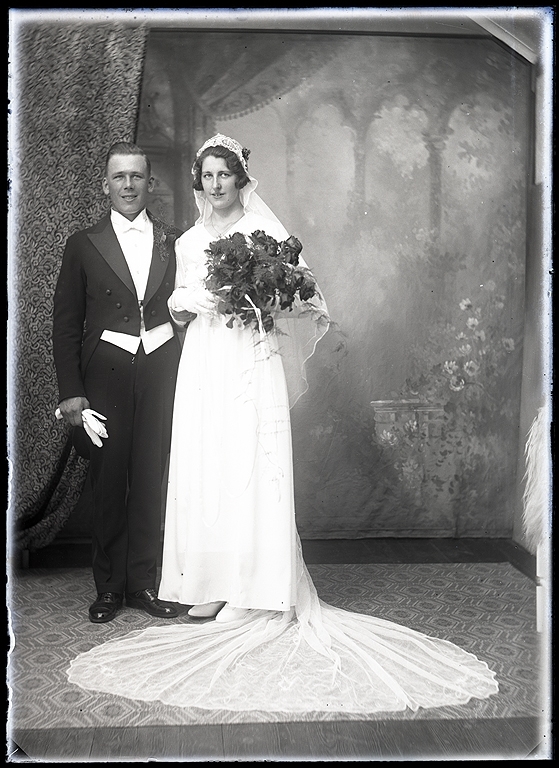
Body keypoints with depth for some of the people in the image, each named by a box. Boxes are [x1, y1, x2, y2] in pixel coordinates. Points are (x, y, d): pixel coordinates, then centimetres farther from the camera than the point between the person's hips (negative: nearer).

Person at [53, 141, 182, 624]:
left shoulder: (175, 242, 10)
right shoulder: (84, 245, 6)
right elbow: (66, 323, 4)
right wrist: (71, 392, -3)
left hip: (162, 372, 1)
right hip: (106, 376, -1)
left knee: (153, 478, 4)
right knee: (108, 482, 5)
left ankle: (143, 582, 18)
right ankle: (109, 587, 19)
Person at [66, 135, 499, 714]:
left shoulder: (265, 231, 2)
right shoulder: (188, 241, 16)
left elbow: (304, 299, -1)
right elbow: (177, 304, 18)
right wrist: (187, 301, -3)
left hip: (250, 363, -4)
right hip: (202, 364, 5)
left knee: (245, 467, -5)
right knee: (201, 468, 2)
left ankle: (238, 589, 4)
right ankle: (207, 583, 12)